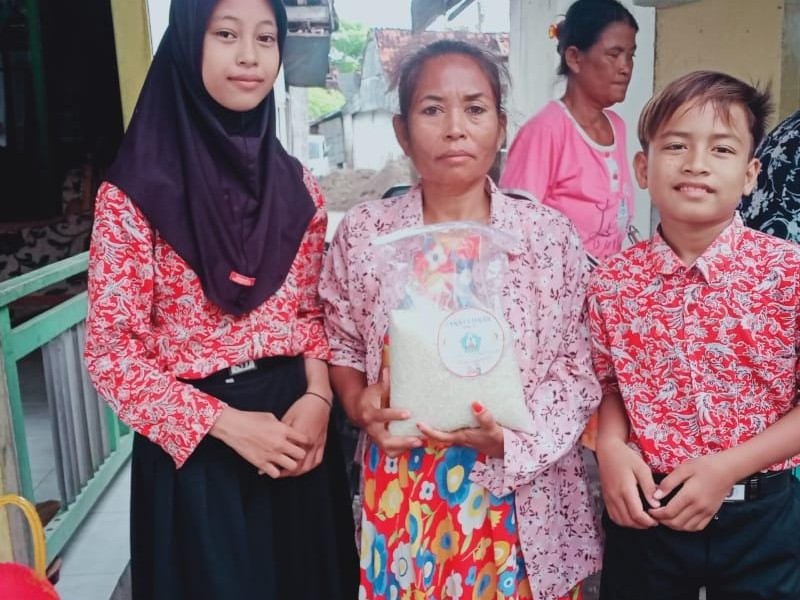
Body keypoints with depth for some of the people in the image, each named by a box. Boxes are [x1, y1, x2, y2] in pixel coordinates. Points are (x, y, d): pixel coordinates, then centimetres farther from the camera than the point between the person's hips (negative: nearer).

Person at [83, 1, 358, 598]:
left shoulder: (297, 186, 3)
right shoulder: (134, 194, -11)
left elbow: (314, 310, 8)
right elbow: (109, 349, -10)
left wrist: (317, 396, -10)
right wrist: (225, 422, -16)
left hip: (294, 426, 4)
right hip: (195, 443, -4)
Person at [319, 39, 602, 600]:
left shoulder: (550, 235, -7)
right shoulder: (363, 232, -5)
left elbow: (579, 367, -3)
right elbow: (342, 346, 7)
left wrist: (510, 434, -17)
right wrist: (358, 403, -12)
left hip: (521, 498, 0)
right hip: (401, 496, 1)